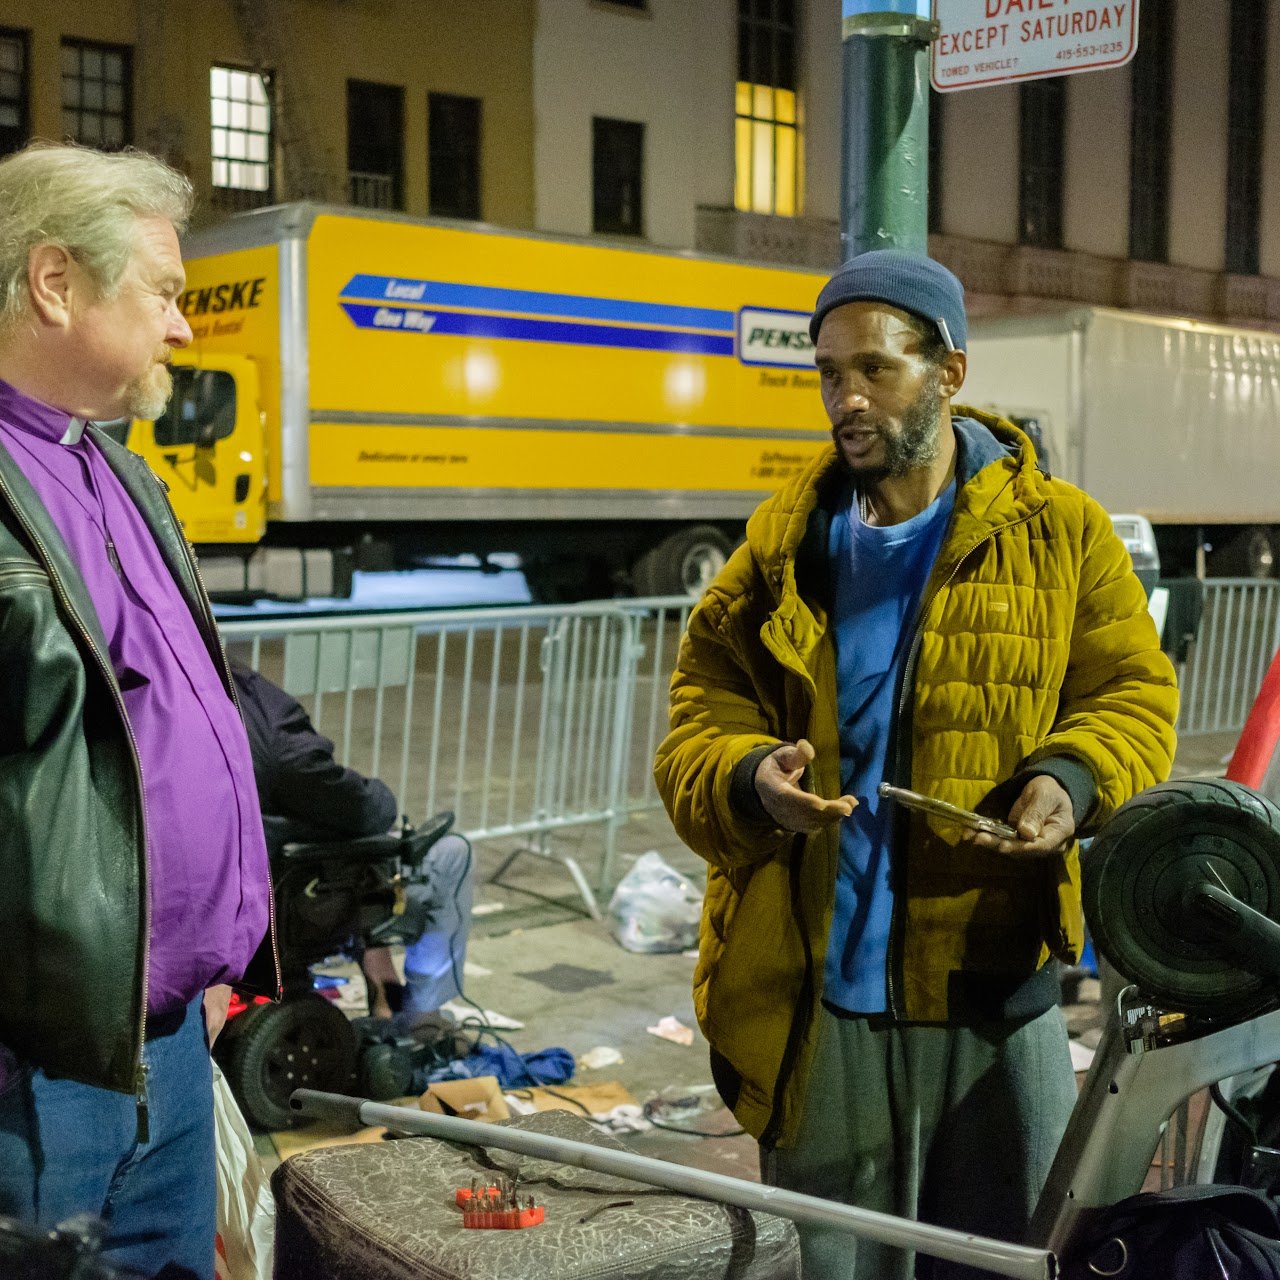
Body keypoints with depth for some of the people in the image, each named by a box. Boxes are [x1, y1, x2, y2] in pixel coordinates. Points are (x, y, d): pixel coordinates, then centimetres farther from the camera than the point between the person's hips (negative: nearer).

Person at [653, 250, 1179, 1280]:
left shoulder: (1059, 533, 2)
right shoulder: (784, 545, 6)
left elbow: (1133, 693, 5)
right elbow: (703, 713, 7)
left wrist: (1074, 778, -16)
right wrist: (749, 779, -15)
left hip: (994, 994, -1)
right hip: (815, 1000, 2)